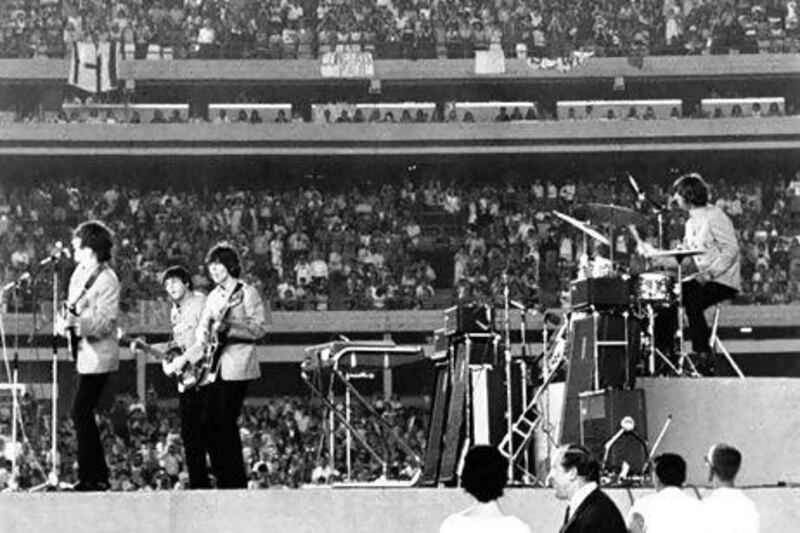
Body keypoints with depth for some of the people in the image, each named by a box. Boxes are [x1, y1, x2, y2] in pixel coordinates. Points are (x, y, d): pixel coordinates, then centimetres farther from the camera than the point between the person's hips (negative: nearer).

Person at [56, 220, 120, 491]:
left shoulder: (107, 280, -15)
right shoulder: (80, 272, 11)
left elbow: (104, 322, -21)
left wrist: (76, 322, -34)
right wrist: (64, 321, 5)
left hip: (98, 357, -9)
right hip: (83, 354, 9)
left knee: (81, 413, -11)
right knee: (83, 414, 12)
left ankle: (92, 477, -6)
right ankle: (97, 474, 20)